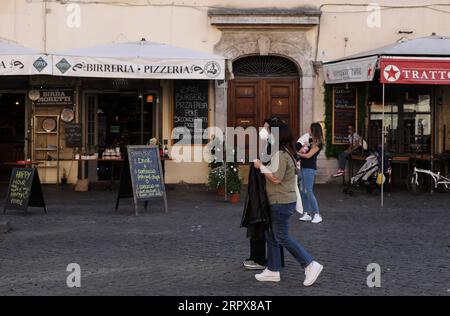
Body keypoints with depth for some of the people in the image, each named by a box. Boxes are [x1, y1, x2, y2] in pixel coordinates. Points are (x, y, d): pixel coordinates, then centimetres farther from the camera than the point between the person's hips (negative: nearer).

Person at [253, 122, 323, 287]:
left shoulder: (280, 154, -18)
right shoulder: (288, 153, 13)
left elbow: (276, 178, -23)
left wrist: (260, 166, -11)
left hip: (281, 202, -10)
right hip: (283, 201, 10)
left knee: (282, 237, -5)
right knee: (271, 235, 14)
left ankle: (310, 265, -3)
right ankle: (273, 270, 19)